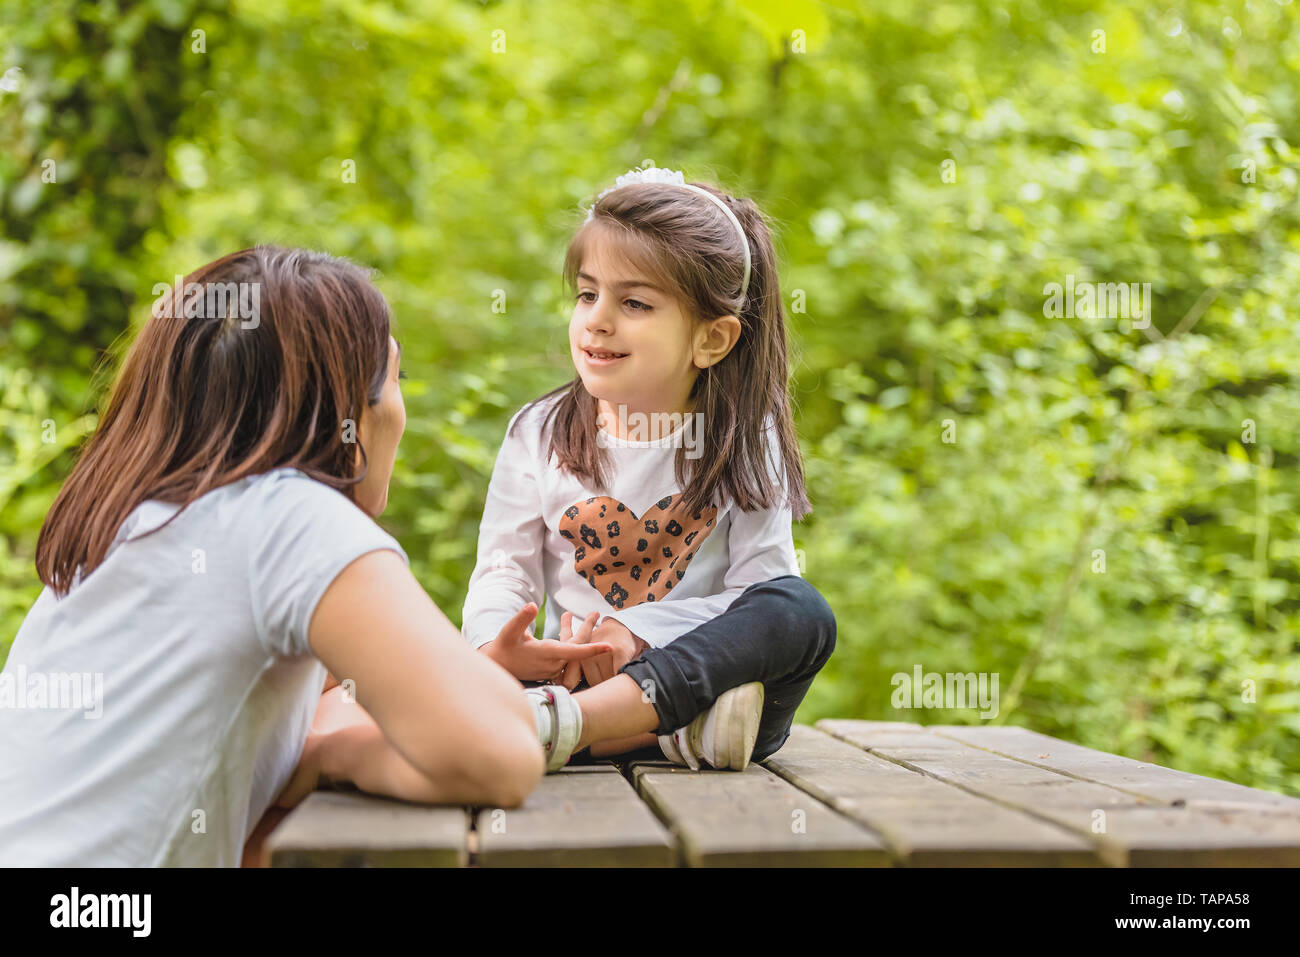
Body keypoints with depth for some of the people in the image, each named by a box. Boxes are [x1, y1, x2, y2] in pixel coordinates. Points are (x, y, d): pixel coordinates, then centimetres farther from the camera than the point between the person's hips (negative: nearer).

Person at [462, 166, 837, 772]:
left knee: (803, 611, -32)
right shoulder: (539, 433, 5)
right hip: (574, 674, 1)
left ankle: (561, 721, -42)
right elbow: (503, 571, -1)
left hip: (714, 665, -1)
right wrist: (495, 644, -25)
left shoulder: (745, 443, 0)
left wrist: (636, 631, -24)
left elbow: (762, 590, -10)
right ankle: (676, 726, -33)